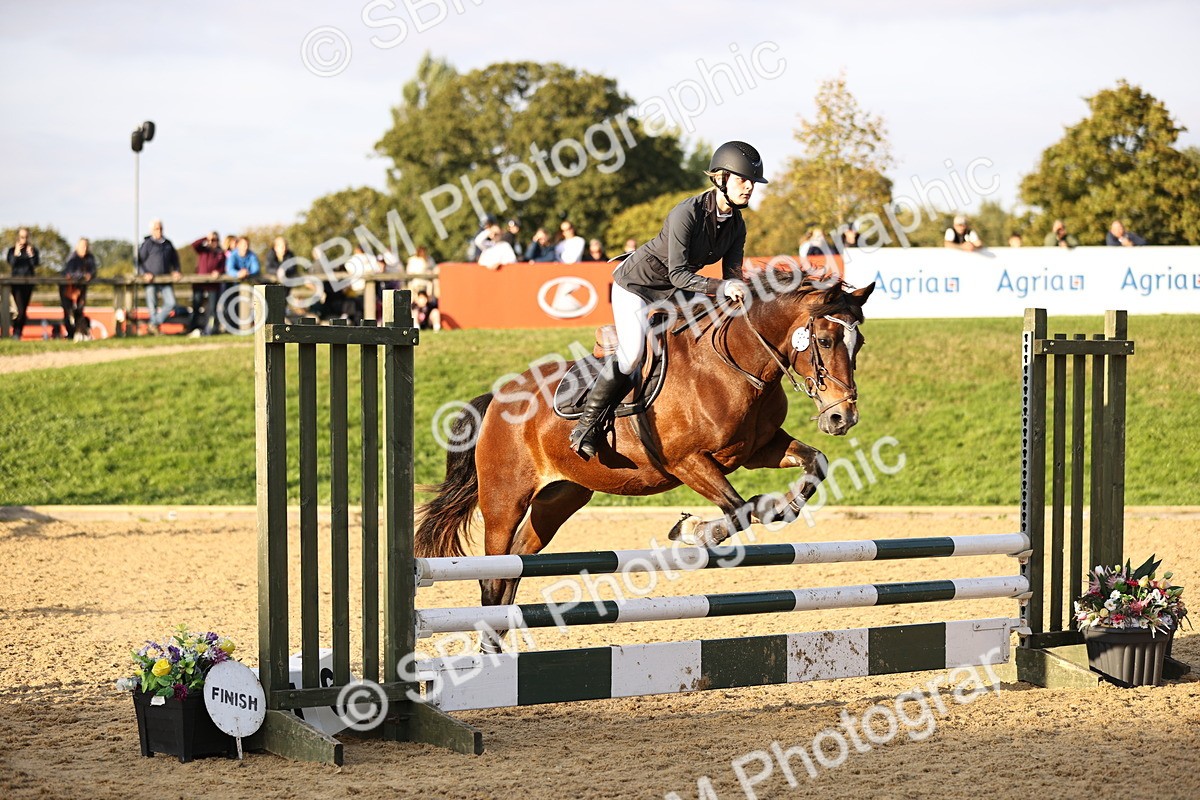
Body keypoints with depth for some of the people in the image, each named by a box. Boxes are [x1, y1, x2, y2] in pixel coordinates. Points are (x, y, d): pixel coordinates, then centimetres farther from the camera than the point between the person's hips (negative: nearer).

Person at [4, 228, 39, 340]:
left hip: (28, 281, 2)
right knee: (20, 309, -15)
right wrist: (16, 253, -19)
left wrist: (31, 254, -16)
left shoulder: (33, 250, 8)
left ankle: (19, 332, 10)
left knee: (25, 309, 3)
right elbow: (11, 263, -7)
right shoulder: (12, 250, 6)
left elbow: (35, 264, -2)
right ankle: (16, 332, -9)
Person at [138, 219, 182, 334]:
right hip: (151, 280, -4)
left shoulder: (167, 243, 12)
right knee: (152, 306, -1)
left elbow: (174, 259, 23)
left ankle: (155, 323, 9)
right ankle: (155, 329, 9)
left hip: (166, 279, 4)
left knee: (171, 303, -5)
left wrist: (176, 271, 8)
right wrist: (144, 274, -13)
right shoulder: (147, 244, -2)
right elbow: (138, 261, -2)